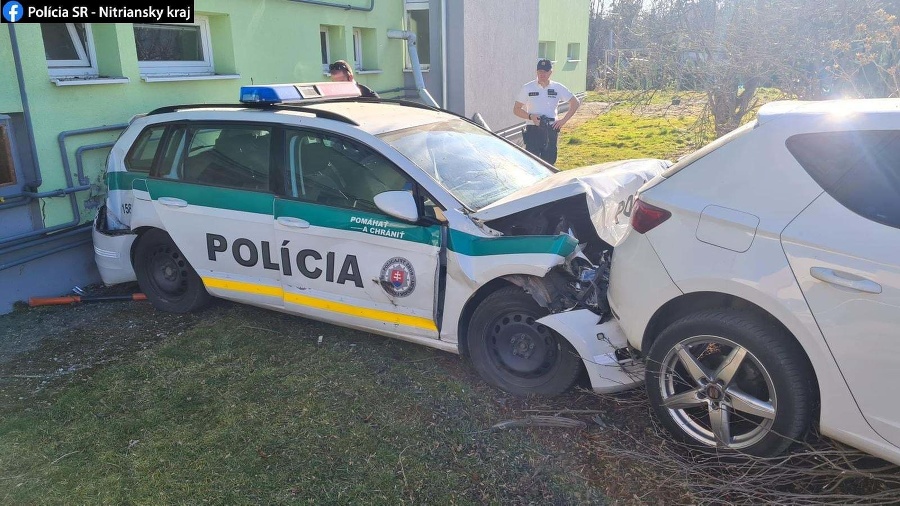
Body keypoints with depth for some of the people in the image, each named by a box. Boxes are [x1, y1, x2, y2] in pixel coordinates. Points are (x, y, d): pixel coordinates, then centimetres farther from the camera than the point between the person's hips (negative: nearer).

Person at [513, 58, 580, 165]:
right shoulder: (527, 88, 0)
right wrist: (530, 116, -14)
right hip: (533, 130, -2)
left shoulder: (558, 88, 4)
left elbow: (575, 103, 10)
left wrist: (564, 120, 0)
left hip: (551, 130, 2)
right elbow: (516, 109, 3)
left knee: (549, 162, 6)